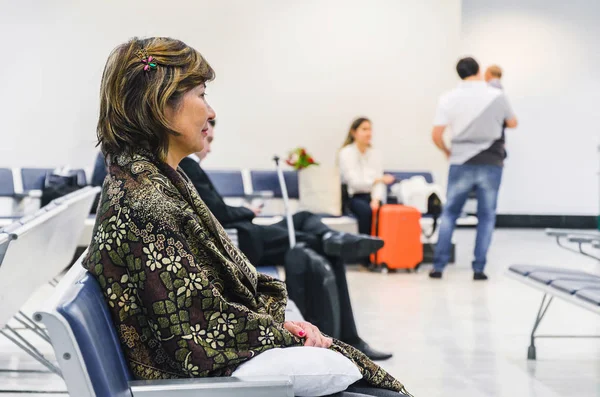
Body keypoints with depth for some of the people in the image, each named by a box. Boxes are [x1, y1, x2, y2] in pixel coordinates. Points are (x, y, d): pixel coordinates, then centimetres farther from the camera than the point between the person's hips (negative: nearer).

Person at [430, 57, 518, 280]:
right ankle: (479, 268, 4)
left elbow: (436, 135, -7)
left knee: (449, 214, 11)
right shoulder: (496, 96, -2)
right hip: (490, 164, 0)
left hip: (461, 164, 1)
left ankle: (438, 266, 7)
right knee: (486, 217, 7)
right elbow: (512, 123, 13)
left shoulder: (449, 99, -3)